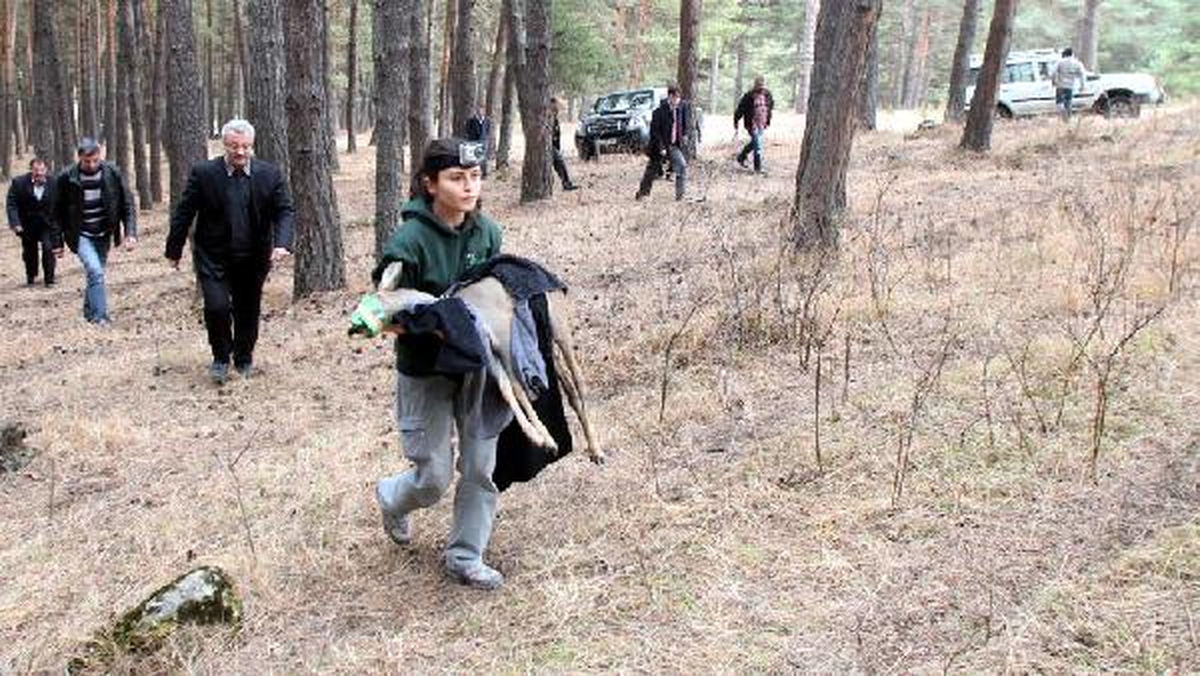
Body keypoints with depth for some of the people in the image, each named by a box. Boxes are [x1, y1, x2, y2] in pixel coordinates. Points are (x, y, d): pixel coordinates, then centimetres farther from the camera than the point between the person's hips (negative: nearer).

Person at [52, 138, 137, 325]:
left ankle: (89, 313, 32)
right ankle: (99, 316, -12)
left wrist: (130, 233, -13)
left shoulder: (113, 173, -9)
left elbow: (127, 204, -3)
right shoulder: (66, 178, -12)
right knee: (95, 272, -19)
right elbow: (57, 212, -1)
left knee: (96, 273, 12)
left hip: (104, 235, 3)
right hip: (81, 235, -3)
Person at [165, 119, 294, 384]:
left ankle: (244, 359, 33)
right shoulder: (203, 173, -8)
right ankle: (221, 357, 11)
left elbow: (284, 212, -5)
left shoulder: (270, 175, -5)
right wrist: (174, 250, 2)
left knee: (248, 311, 12)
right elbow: (183, 213, -2)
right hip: (213, 257, -2)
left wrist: (282, 243, -22)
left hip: (253, 258, 2)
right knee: (217, 307, -13)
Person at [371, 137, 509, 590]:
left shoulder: (486, 231, -3)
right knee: (434, 476, 5)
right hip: (425, 370, -4)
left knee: (481, 466, 4)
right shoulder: (411, 239, -20)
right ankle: (391, 498, 40)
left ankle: (465, 557, 22)